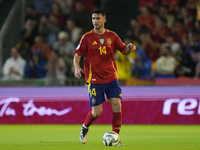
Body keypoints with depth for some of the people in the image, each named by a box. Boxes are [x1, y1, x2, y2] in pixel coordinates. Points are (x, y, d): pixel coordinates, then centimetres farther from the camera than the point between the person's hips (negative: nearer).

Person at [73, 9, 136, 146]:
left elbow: (123, 51, 12)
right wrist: (77, 67, -18)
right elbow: (77, 54, 1)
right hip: (94, 80, -3)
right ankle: (85, 127, 28)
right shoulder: (87, 37, -2)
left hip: (111, 78, 3)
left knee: (117, 105, -12)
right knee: (96, 112, -4)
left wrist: (129, 48, -12)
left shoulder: (112, 36, 5)